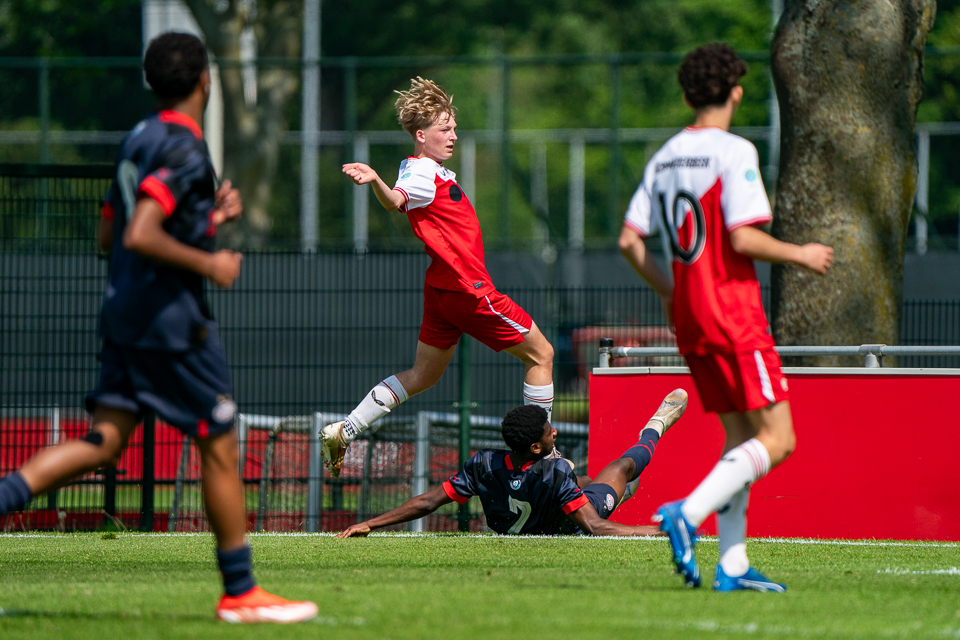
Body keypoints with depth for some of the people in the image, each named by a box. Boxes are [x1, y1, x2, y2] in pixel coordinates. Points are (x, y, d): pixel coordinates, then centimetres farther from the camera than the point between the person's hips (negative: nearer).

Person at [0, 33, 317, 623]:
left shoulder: (138, 141, 13)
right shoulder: (183, 149, -16)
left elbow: (109, 235, 19)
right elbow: (140, 237, -26)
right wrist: (208, 263, -14)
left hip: (124, 315, 9)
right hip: (171, 320, -9)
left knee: (105, 441, 4)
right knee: (220, 446, 1)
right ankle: (240, 593, 7)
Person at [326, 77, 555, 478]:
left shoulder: (435, 172, 13)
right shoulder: (422, 175, -18)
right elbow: (395, 200, -39)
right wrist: (375, 182, -59)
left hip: (444, 287, 10)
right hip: (468, 289, -10)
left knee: (423, 375, 14)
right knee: (541, 354, 1)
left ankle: (342, 433, 8)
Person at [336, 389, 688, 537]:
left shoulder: (484, 465, -33)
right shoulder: (556, 474, -45)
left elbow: (428, 502, -29)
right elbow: (595, 528, -41)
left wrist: (369, 524, -24)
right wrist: (657, 531, -39)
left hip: (511, 530, 3)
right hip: (566, 526, -3)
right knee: (626, 465, 23)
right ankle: (653, 432, 59)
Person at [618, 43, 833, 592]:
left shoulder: (665, 158, 12)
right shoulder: (734, 152, -11)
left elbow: (630, 240, 10)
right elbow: (742, 238, -19)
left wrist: (668, 291, 23)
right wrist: (799, 255, -4)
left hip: (689, 315, 8)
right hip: (734, 313, -8)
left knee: (741, 437, 12)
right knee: (776, 439, -7)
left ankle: (733, 565, 5)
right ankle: (687, 515, -23)